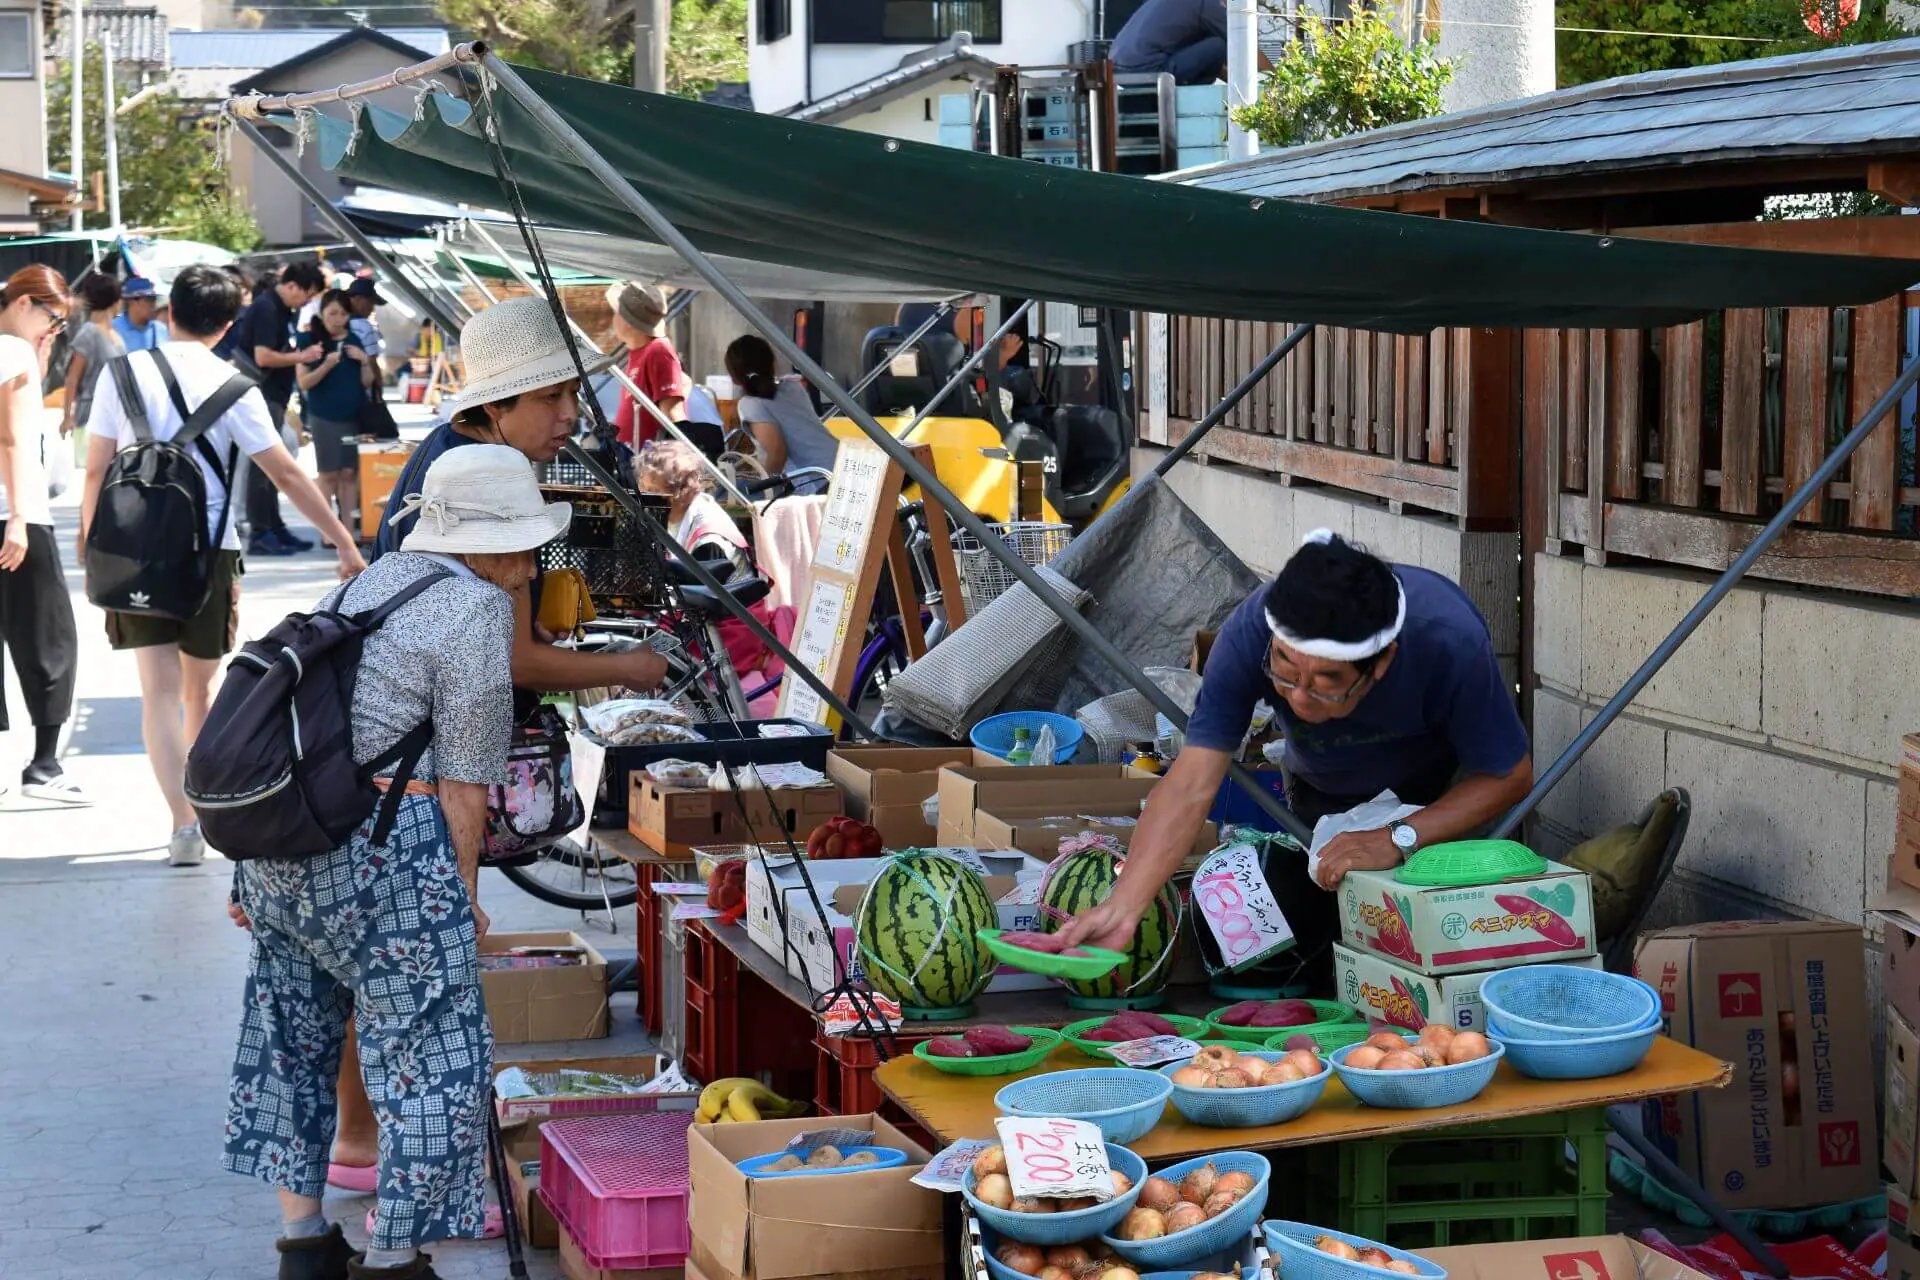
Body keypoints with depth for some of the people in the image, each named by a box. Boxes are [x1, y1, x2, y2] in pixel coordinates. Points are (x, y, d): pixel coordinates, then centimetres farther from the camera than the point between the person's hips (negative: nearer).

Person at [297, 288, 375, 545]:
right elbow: (303, 382, -7)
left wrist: (364, 361, -7)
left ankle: (348, 528, 6)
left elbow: (367, 383, 11)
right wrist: (326, 365, -22)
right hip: (324, 417, -3)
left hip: (354, 417, 3)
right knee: (328, 473, -2)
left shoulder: (355, 341, 9)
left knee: (350, 472, 3)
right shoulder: (311, 341, -3)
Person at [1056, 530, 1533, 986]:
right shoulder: (1250, 632, -36)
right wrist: (1121, 908, -50)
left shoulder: (1449, 640, -40)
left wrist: (1399, 840, -38)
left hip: (1443, 793, -2)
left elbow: (1509, 777, -25)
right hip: (1322, 797, 2)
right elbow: (1191, 786, -38)